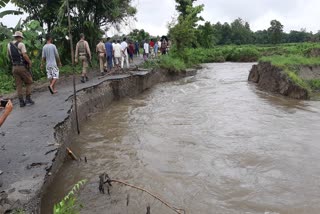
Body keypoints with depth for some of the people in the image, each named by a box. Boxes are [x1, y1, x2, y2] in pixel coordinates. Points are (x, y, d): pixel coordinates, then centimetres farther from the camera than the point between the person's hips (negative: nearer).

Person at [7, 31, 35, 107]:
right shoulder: (21, 44, -10)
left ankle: (21, 102, 7)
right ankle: (28, 99, 5)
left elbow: (9, 55, 18)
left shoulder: (9, 45, 8)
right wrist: (30, 62, -7)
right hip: (23, 67, -5)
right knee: (28, 82, 9)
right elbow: (25, 55, -20)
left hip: (14, 67, 5)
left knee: (18, 85, 7)